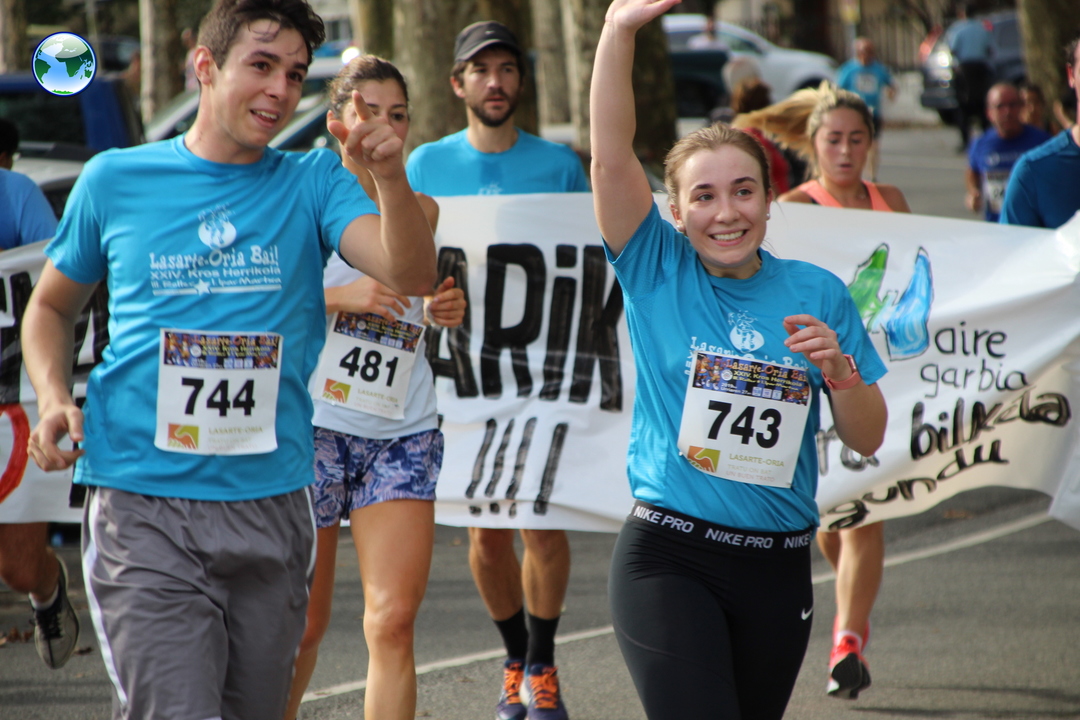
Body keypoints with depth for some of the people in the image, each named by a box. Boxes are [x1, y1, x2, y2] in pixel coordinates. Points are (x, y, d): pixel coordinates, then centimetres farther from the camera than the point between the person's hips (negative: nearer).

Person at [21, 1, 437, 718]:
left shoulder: (313, 183, 5)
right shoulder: (117, 180, 5)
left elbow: (412, 276, -11)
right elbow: (51, 305, 18)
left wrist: (391, 179, -30)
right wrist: (54, 397, -1)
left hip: (272, 508, 2)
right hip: (144, 513, -2)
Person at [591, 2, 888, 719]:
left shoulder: (817, 294, 6)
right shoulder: (657, 271, 1)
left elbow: (867, 438, 7)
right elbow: (611, 156, -12)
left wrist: (838, 368, -13)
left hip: (776, 569, 3)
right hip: (668, 558, -3)